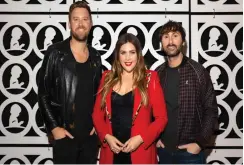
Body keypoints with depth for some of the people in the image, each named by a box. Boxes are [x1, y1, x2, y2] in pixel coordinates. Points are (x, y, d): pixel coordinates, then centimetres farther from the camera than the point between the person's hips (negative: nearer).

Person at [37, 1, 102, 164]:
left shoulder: (95, 56, 7)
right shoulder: (56, 53, -6)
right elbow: (43, 93, -6)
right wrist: (53, 127, -11)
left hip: (90, 134, 4)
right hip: (65, 133, -4)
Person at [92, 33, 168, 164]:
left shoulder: (150, 78, -2)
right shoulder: (107, 78, 5)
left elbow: (161, 118, -3)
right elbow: (97, 114, 8)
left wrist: (141, 138, -14)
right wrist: (106, 136, -7)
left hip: (140, 152, -2)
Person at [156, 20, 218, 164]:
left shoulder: (198, 71, -6)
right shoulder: (157, 74, 4)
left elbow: (211, 110, -6)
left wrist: (200, 142, -12)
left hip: (190, 150, -3)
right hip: (164, 149, 3)